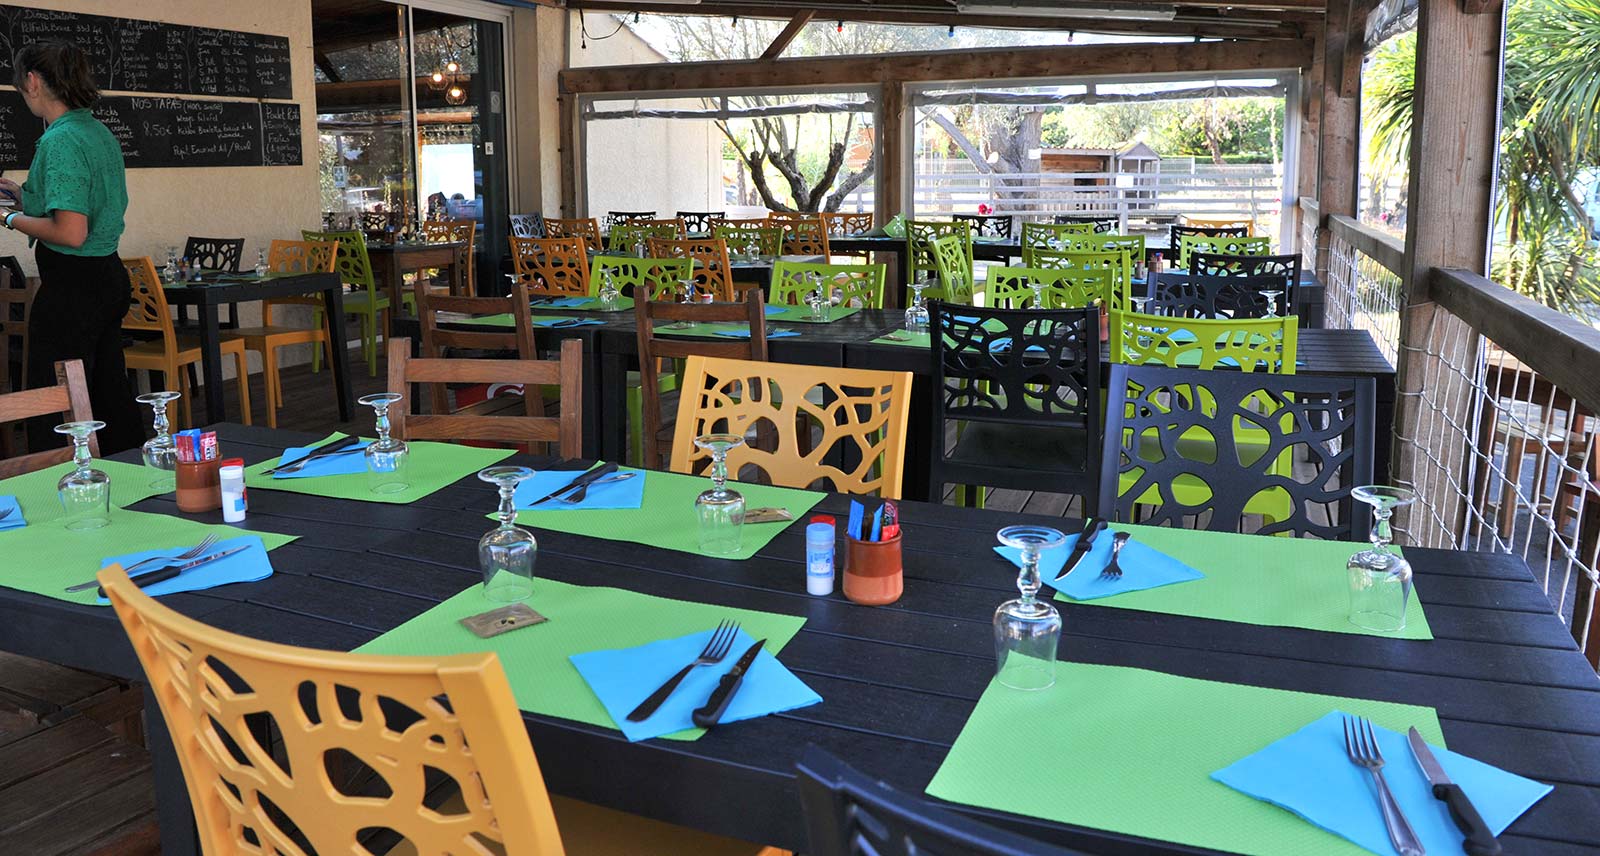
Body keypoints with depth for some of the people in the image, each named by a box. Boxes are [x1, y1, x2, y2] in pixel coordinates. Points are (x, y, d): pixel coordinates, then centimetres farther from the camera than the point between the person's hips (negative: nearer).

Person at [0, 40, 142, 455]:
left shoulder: (60, 140, -17)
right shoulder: (100, 132, 11)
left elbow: (71, 232, -23)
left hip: (71, 285, -9)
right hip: (110, 278, 10)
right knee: (111, 394, 16)